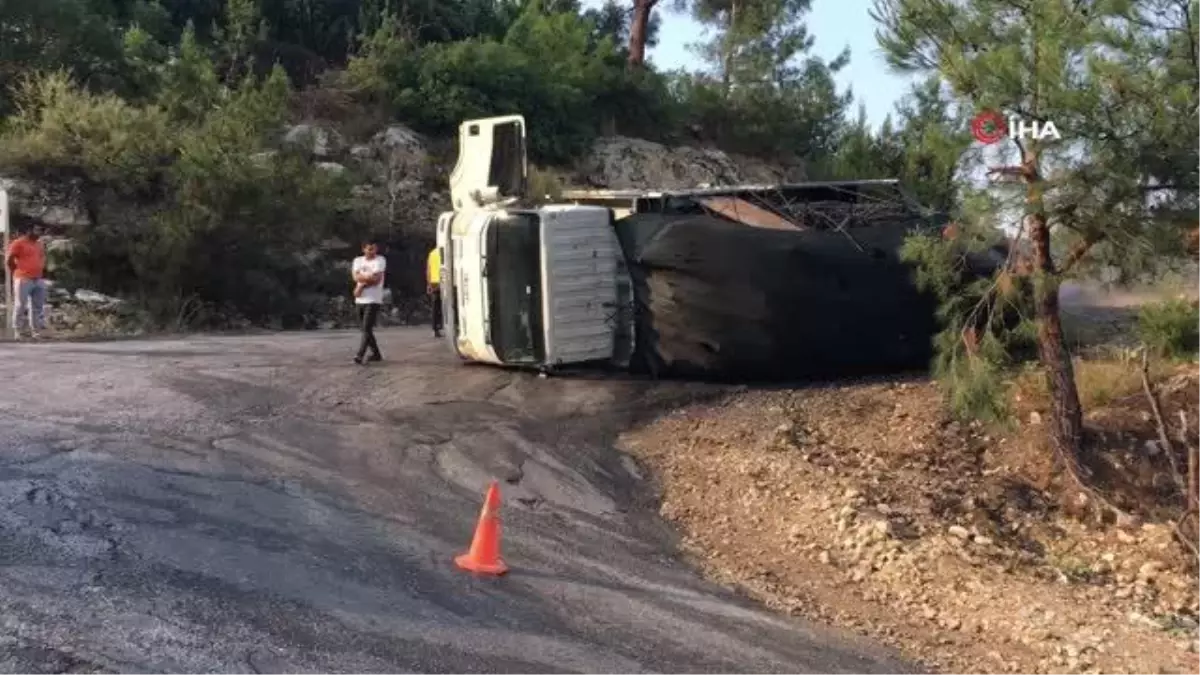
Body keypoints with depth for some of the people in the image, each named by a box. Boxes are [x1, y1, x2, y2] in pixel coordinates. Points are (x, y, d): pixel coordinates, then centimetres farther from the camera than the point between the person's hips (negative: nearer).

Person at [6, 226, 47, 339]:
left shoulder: (39, 244, 14)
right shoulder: (18, 243, -7)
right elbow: (8, 260, -8)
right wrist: (17, 272, -1)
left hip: (39, 280, 7)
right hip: (23, 280, -7)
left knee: (38, 307, 7)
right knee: (21, 306, -5)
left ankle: (36, 331, 13)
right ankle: (17, 331, 0)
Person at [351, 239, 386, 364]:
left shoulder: (380, 260, -3)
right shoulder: (358, 260, 11)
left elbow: (376, 279, -13)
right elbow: (356, 277, -5)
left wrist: (362, 285, -10)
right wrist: (369, 277, -15)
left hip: (373, 300, -6)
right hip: (360, 300, 6)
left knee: (367, 328, -14)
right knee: (366, 329, 11)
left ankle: (360, 355, -21)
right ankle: (376, 354, 23)